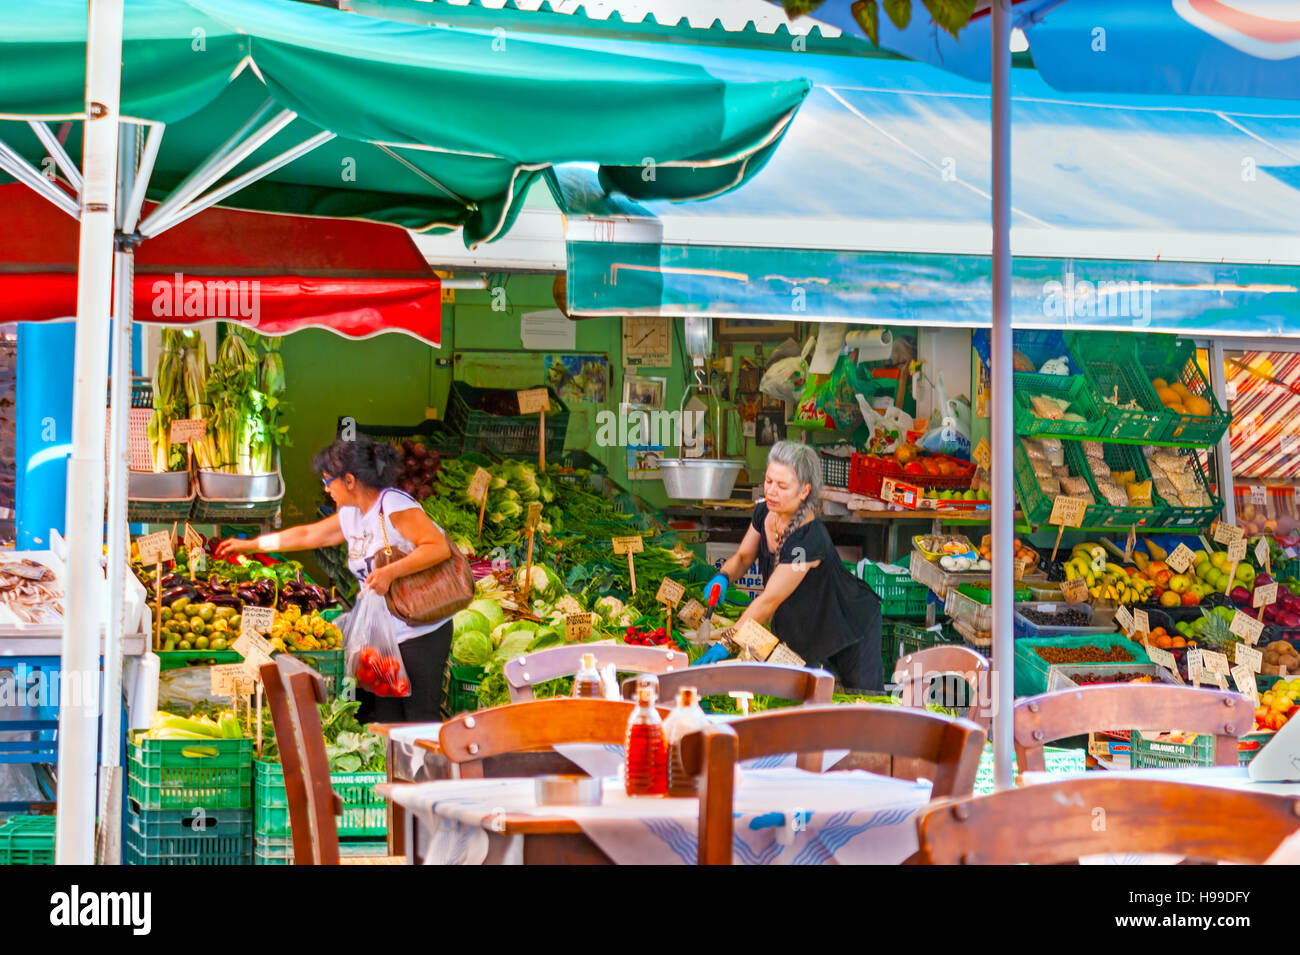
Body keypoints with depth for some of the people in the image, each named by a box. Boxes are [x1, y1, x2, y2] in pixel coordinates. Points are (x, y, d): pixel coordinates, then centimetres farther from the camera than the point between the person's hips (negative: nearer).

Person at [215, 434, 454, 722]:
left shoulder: (395, 506, -15)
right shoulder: (350, 515, 13)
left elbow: (440, 547, -24)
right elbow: (308, 535, 26)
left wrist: (390, 572, -29)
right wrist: (249, 545, 32)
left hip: (421, 632, -9)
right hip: (381, 634, 9)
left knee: (420, 720, -8)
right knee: (384, 721, 8)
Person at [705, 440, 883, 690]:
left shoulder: (810, 539, -38)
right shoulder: (764, 512, -14)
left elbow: (768, 602, -37)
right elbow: (743, 557, 2)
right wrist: (723, 578, -21)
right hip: (805, 627, 6)